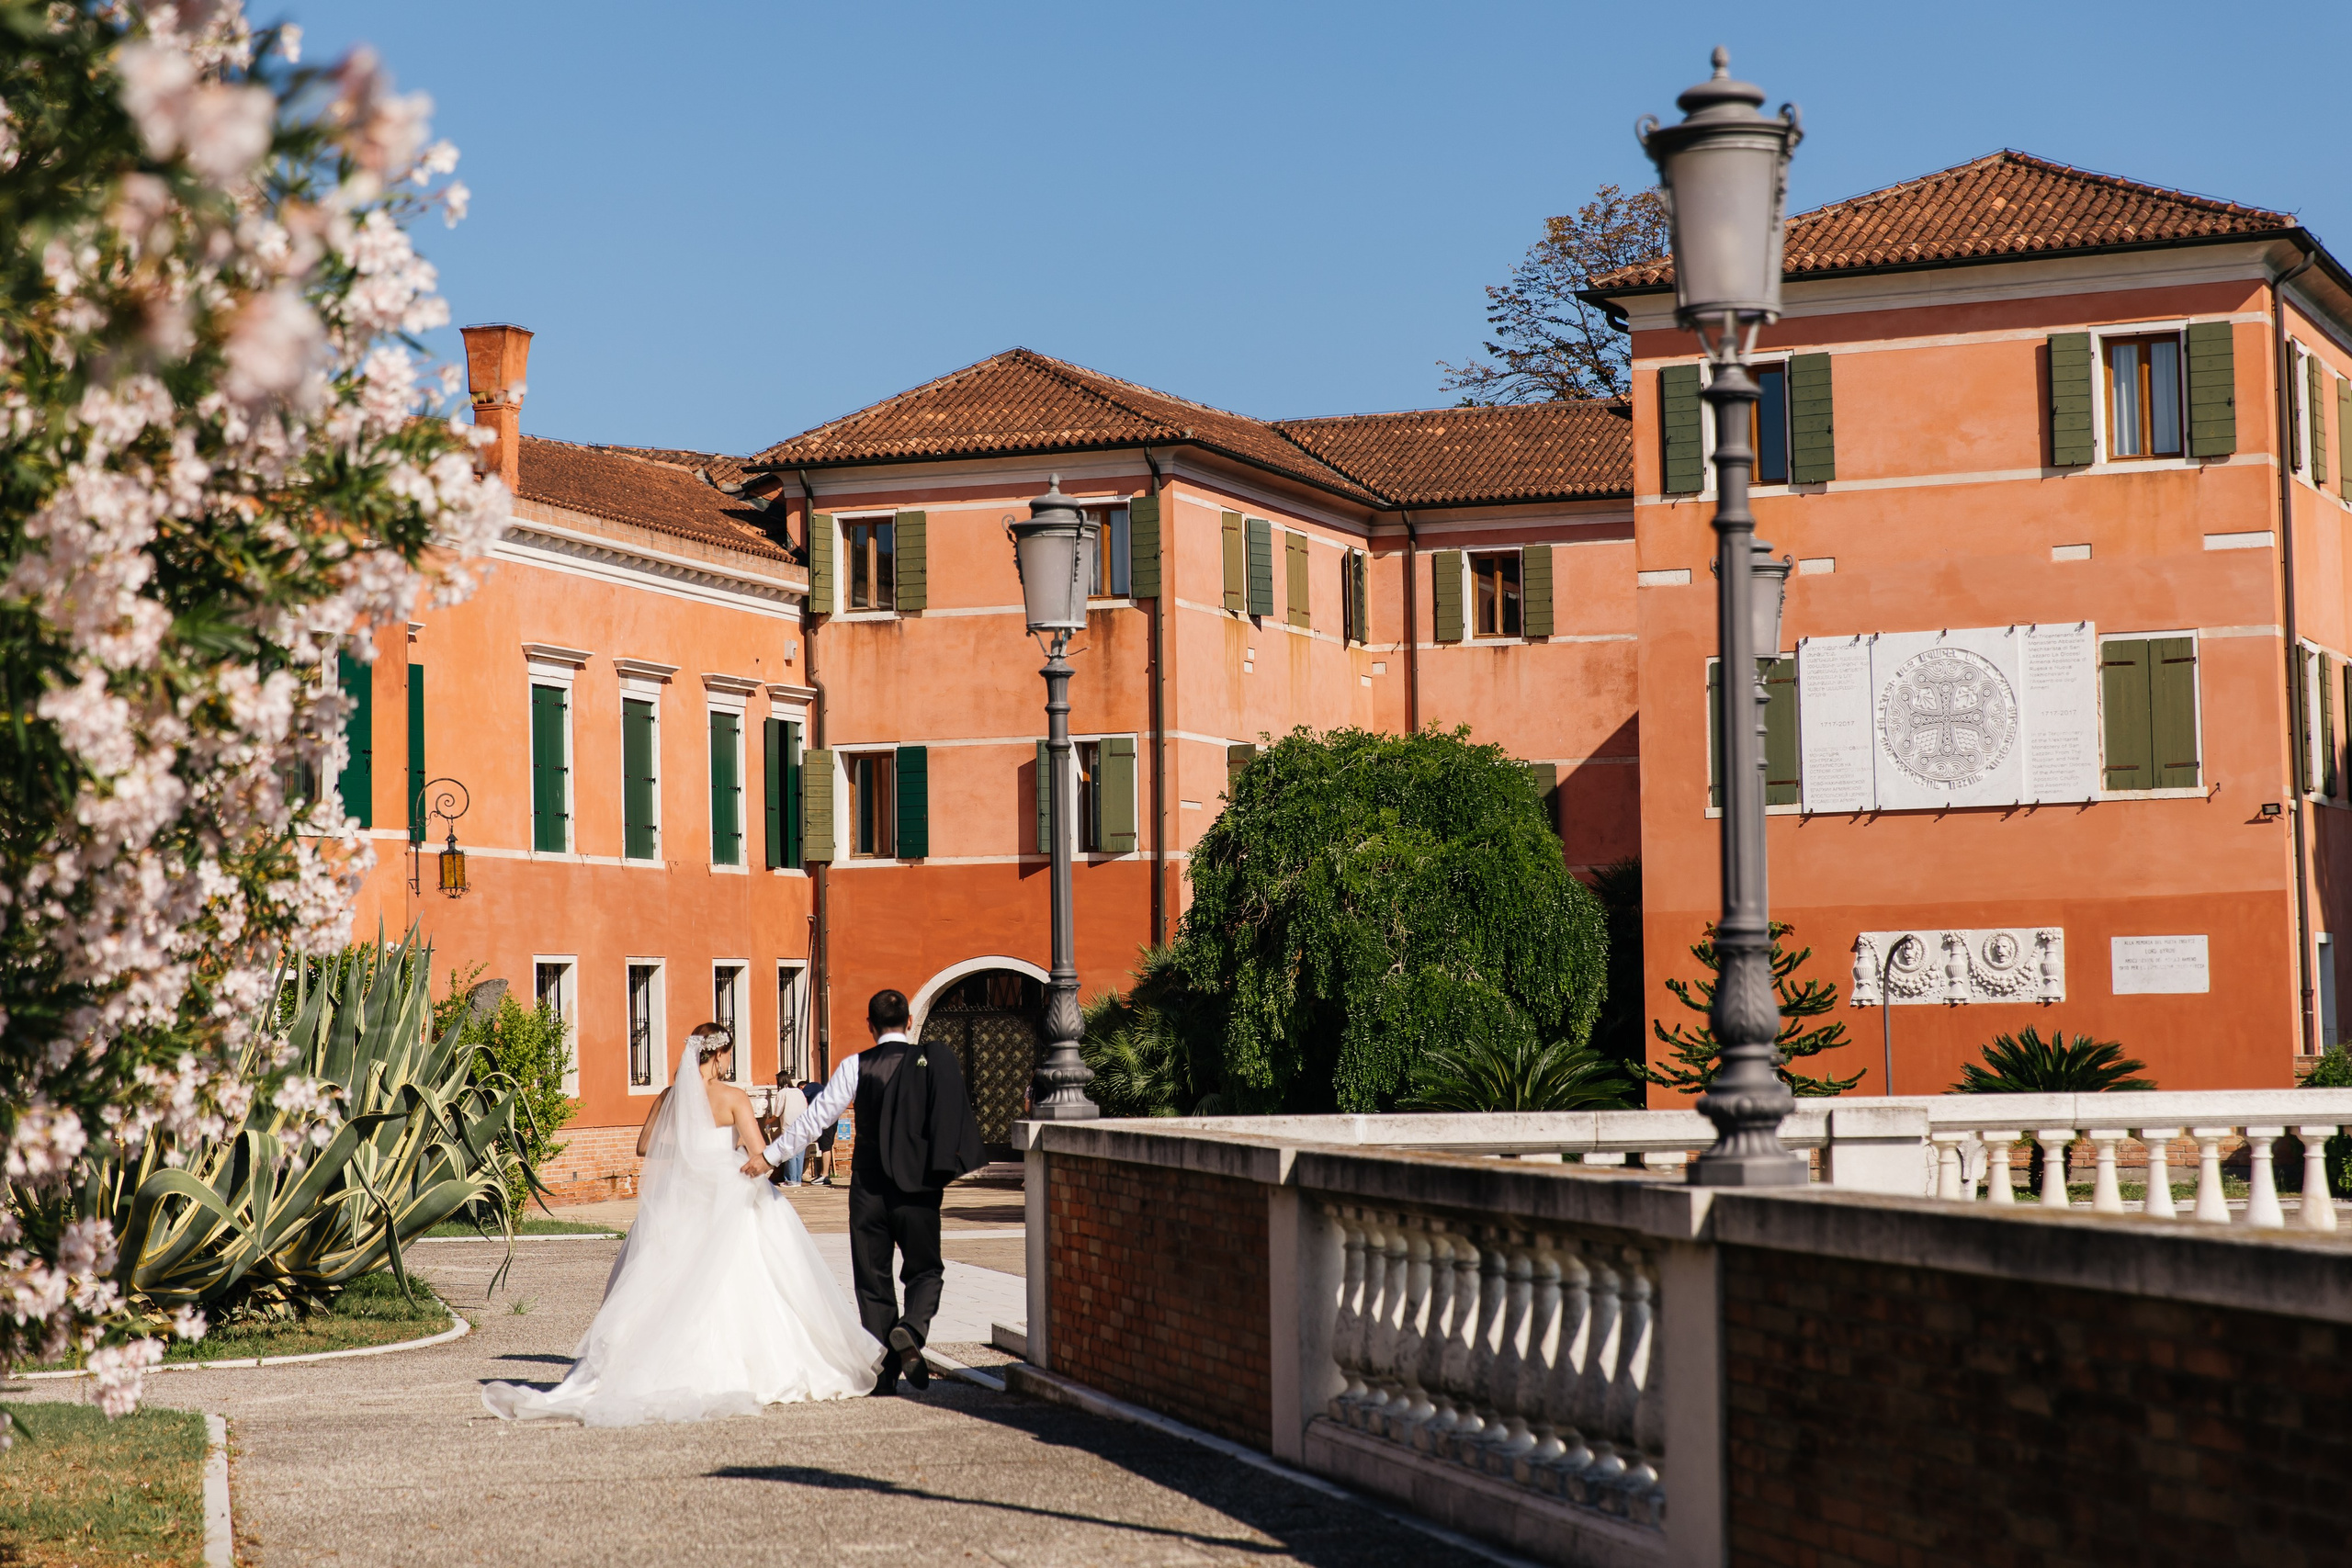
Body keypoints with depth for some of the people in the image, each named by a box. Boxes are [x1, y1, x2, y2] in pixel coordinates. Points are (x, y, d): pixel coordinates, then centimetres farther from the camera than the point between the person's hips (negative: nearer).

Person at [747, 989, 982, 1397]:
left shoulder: (856, 1067, -5)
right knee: (924, 1270, 14)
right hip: (918, 1186, 0)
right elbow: (955, 1122, 2)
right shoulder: (934, 1063, -2)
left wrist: (769, 1155, 1)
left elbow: (816, 1118, -7)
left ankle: (884, 1374, 9)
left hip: (869, 1187, 0)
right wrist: (940, 1170, 19)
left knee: (873, 1279, 10)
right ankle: (912, 1328, -17)